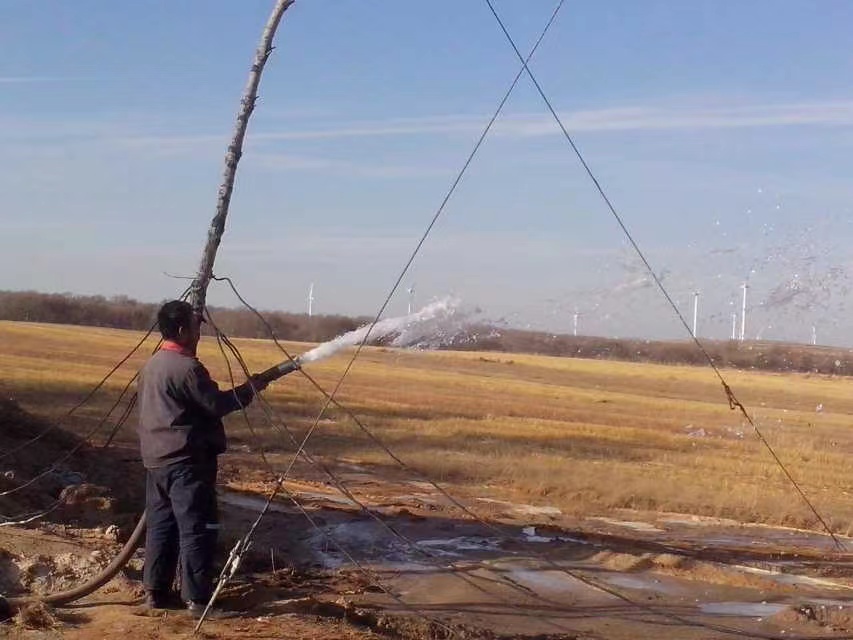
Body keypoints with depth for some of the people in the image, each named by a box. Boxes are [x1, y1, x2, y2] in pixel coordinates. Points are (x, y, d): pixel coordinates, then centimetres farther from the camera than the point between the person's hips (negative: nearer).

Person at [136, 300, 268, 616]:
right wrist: (250, 388, -3)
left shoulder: (152, 365, 12)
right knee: (196, 528, -4)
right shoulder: (187, 367, -17)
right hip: (186, 462, -9)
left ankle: (156, 591, 17)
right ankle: (197, 598, -2)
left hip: (156, 459, 9)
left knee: (161, 525, 13)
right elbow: (216, 404, -15)